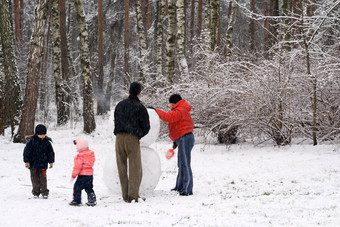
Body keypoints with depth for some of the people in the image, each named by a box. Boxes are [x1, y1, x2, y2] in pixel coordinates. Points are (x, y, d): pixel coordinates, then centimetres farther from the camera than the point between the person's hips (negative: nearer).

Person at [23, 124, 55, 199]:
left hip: (43, 164, 1)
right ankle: (36, 192, 14)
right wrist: (27, 161, -9)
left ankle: (44, 192, 4)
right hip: (33, 164, -1)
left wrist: (51, 161, 11)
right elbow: (27, 151, -7)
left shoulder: (47, 142, 0)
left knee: (43, 178, -2)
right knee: (35, 178, 5)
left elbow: (50, 152, 10)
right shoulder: (31, 141, -10)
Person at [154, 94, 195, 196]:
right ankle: (179, 187, 28)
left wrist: (156, 111, -16)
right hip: (182, 139, 11)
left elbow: (168, 117, -26)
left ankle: (188, 189, -13)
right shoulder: (181, 110, 22)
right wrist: (176, 141, 26)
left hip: (185, 139, -11)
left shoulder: (180, 111, -13)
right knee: (181, 164, 18)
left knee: (184, 164, -12)